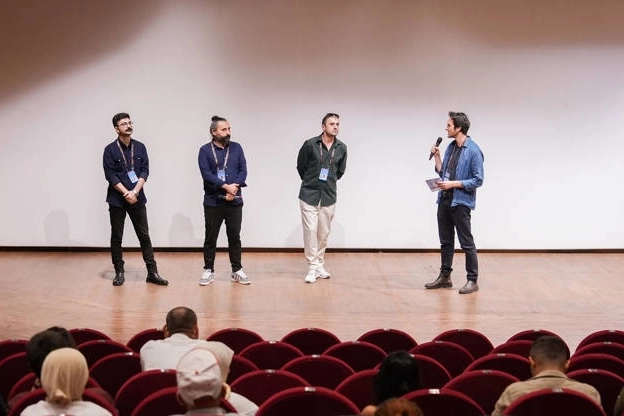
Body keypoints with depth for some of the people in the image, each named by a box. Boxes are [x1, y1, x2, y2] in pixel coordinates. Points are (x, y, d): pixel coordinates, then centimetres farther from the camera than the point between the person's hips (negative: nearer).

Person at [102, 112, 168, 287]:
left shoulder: (140, 147, 5)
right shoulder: (110, 150, -4)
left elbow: (144, 171, 0)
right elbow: (110, 176, -9)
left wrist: (135, 191, -13)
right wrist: (127, 194, -15)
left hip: (137, 198, 2)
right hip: (117, 200, -2)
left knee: (144, 235, 3)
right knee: (116, 237, 3)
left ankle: (152, 272, 5)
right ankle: (119, 272, 12)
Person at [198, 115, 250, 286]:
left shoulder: (236, 148, 7)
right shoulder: (205, 150, -2)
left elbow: (243, 170, 1)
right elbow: (206, 174, -12)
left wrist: (234, 188, -14)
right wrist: (226, 186, -18)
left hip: (234, 201, 2)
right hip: (213, 202, -2)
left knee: (234, 237, 7)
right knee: (210, 237, 5)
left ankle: (237, 270, 15)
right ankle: (208, 270, 14)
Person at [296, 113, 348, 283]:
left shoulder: (342, 148, 1)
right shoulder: (310, 144, -8)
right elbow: (300, 166, 5)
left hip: (328, 196, 3)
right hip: (309, 195, -3)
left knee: (324, 233, 8)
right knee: (310, 231, -6)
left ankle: (320, 265, 20)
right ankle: (312, 268, -1)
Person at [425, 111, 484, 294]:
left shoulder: (473, 151, -14)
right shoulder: (451, 147, 11)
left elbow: (478, 180, -15)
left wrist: (454, 184, -19)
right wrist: (437, 156, 4)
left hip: (461, 202, -8)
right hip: (444, 200, 8)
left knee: (467, 243, -2)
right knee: (446, 241, 14)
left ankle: (472, 281, 4)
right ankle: (445, 276, 23)